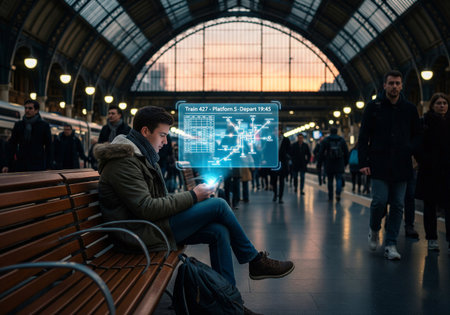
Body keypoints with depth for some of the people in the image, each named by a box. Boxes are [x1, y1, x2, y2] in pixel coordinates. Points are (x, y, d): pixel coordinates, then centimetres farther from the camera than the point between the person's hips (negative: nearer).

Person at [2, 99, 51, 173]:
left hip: (38, 166, -2)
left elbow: (48, 147, 4)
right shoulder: (18, 125, 12)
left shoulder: (44, 125, 5)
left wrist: (48, 167, -3)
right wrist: (8, 165, 4)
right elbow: (12, 145, 12)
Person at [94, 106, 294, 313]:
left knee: (219, 231, -6)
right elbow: (146, 209, -24)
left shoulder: (141, 155, 17)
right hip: (142, 233, -10)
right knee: (218, 205, -14)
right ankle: (255, 262, 4)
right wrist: (192, 196, -16)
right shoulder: (124, 161, -17)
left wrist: (192, 196, 2)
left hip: (153, 224, 10)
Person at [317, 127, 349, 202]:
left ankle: (330, 197, 11)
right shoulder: (342, 140, 8)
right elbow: (346, 152, 10)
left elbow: (321, 153, 0)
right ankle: (338, 193, -21)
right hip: (339, 165, 1)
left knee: (330, 181, 8)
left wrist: (319, 164, 4)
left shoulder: (325, 140, 2)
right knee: (339, 179, 2)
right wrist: (345, 163, 18)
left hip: (329, 165, 0)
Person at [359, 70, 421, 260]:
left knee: (398, 205, 2)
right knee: (380, 201, -9)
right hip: (379, 164, -2)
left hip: (401, 166, 2)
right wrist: (363, 162, -6)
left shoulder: (410, 109, 10)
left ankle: (391, 244, 10)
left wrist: (410, 150, -2)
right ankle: (374, 229, 21)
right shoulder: (373, 107, 4)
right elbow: (363, 137, 2)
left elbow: (417, 136, 18)